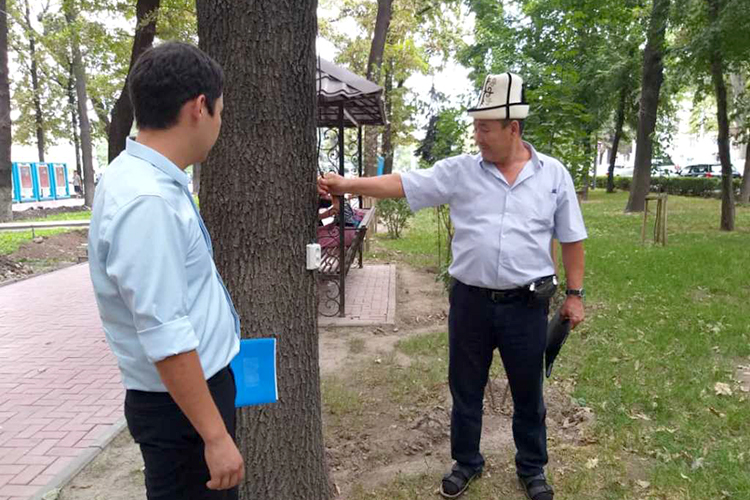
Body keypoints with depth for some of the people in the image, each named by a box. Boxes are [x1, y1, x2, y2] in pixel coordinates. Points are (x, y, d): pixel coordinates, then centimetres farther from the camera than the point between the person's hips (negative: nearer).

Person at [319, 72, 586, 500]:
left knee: (528, 393, 15)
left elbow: (571, 239, 4)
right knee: (466, 389, 15)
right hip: (471, 300, 1)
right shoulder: (460, 171, -2)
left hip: (527, 304, 0)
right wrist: (346, 184, -19)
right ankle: (467, 462, 38)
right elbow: (401, 184, -8)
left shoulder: (554, 174, -1)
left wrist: (575, 293, 3)